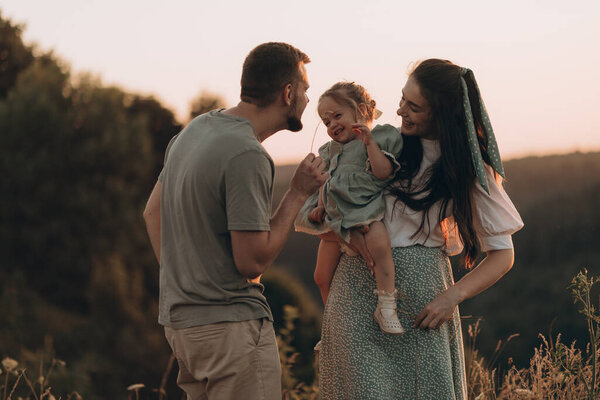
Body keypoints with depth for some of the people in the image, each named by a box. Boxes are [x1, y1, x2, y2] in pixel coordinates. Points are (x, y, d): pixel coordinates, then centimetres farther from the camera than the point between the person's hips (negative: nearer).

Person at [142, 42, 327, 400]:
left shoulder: (195, 129, 9)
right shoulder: (247, 156, -20)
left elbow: (153, 211, 18)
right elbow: (252, 261, -19)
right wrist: (298, 193, -11)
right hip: (230, 326, -9)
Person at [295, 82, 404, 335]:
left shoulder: (381, 138, 1)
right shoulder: (331, 151, 21)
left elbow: (383, 173, -12)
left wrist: (369, 142, -17)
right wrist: (320, 206, 8)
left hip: (368, 210, -7)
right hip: (336, 215, 7)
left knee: (379, 244, -39)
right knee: (322, 277, 9)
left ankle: (386, 307, -34)